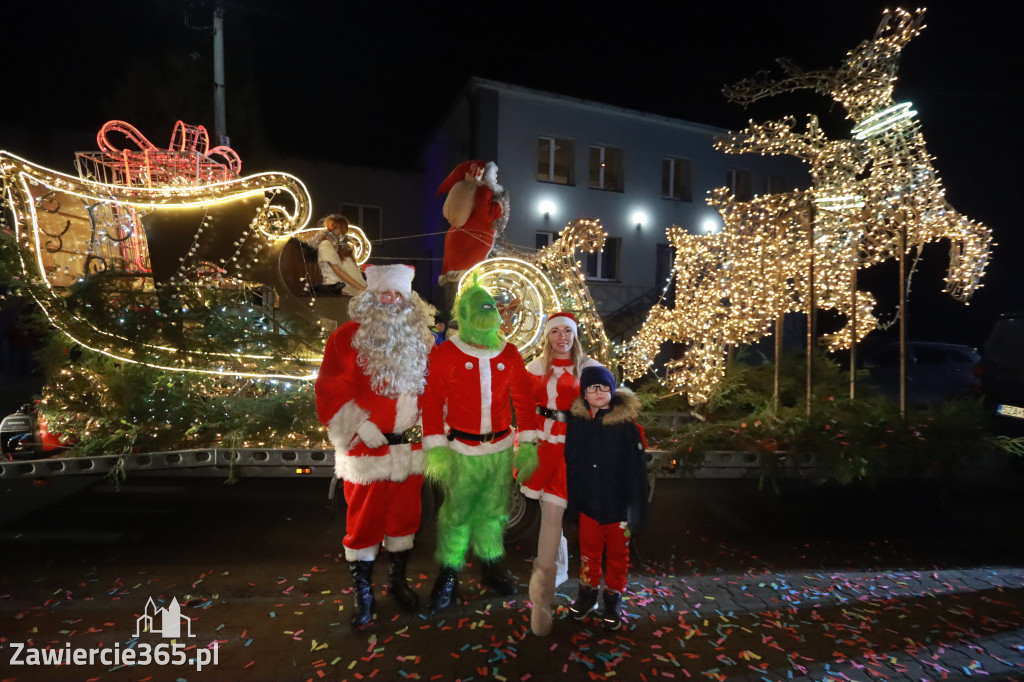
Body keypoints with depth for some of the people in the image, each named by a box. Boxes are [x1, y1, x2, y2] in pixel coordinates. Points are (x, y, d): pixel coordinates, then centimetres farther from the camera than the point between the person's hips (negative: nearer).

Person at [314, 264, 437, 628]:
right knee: (364, 519, 7)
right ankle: (362, 591, 25)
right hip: (366, 447, -4)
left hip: (409, 445, 4)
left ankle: (398, 578, 36)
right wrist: (360, 426, -16)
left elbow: (432, 384, 14)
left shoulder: (419, 339, 7)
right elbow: (330, 389, -10)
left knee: (405, 514, 16)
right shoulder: (347, 337, -7)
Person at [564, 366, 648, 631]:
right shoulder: (576, 422, -6)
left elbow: (637, 469, -13)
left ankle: (614, 597, 37)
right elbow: (571, 463, 3)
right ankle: (588, 590, 41)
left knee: (617, 553, 16)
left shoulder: (626, 424, -16)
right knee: (589, 549, 18)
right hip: (588, 501, 2)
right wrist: (573, 498, 5)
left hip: (618, 502, -2)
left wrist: (636, 507, -12)